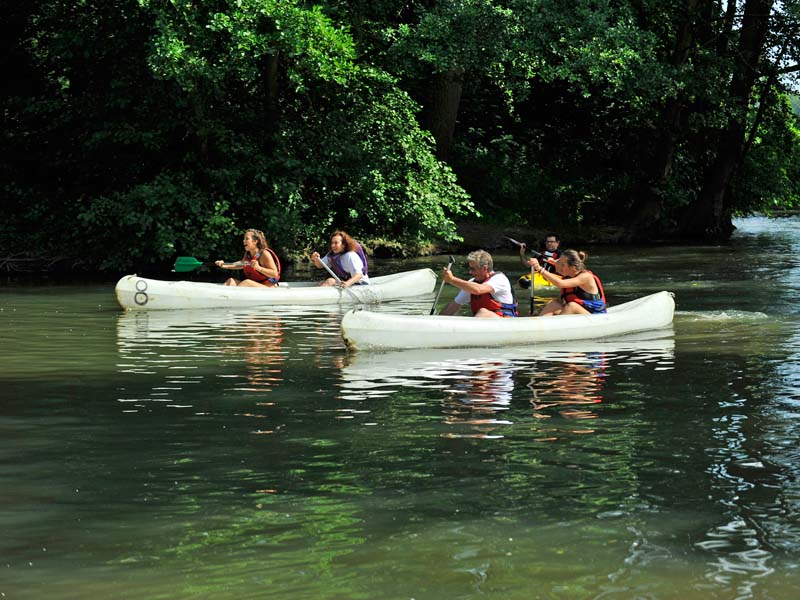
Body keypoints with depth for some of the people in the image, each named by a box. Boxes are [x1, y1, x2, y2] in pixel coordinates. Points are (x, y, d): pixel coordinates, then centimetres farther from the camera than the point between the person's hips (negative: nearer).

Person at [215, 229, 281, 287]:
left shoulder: (264, 254, -15)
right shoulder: (247, 254, 8)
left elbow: (275, 274, -19)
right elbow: (241, 265, 31)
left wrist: (258, 268, -29)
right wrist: (225, 266, 20)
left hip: (267, 287, -8)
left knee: (247, 282, -32)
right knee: (231, 281, -6)